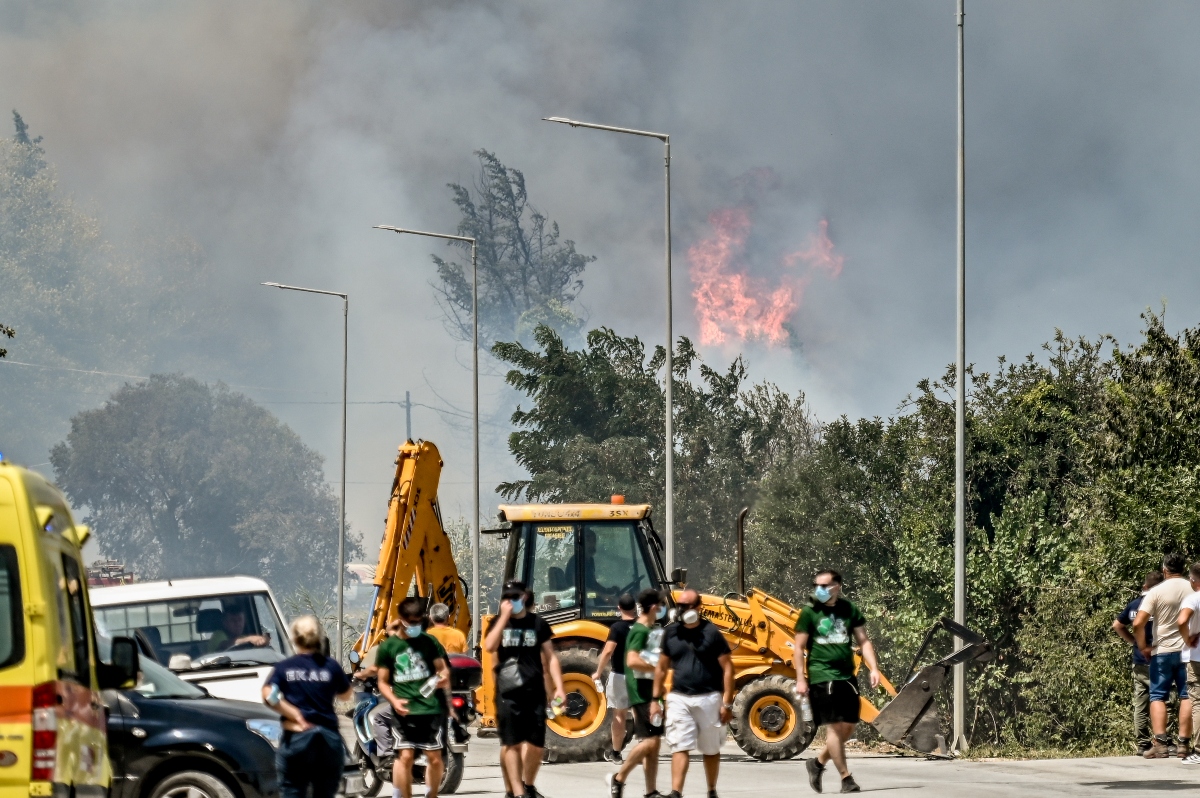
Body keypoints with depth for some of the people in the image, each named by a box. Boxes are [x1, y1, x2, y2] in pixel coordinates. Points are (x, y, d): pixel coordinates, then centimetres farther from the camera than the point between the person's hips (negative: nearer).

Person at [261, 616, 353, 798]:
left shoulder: (284, 667, 0)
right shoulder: (330, 666, 2)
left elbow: (268, 696, -14)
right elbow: (346, 695, 15)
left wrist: (295, 714, -7)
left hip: (296, 737, -1)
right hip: (329, 738, 2)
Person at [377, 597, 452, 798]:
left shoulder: (429, 642, 10)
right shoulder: (388, 646, 6)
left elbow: (442, 668, 9)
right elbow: (383, 681, 6)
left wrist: (443, 678, -15)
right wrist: (394, 700, -11)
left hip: (431, 708, 1)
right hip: (404, 711, -1)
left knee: (435, 757, 1)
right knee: (405, 756, -9)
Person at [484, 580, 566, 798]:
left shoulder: (537, 623, 6)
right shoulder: (498, 623, 5)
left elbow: (550, 657, 7)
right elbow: (490, 646, -15)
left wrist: (559, 688, -1)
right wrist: (504, 616, -15)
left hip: (535, 691, 1)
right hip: (508, 692, -1)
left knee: (536, 744, 5)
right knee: (511, 744, -6)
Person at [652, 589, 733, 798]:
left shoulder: (710, 633, -4)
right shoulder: (671, 633, 6)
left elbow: (727, 668, -4)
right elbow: (662, 667, 15)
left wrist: (727, 703, -9)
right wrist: (655, 698, 9)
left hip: (708, 699, -2)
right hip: (679, 699, 2)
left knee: (711, 750, 11)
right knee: (679, 748, -8)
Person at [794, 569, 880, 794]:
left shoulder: (849, 611, 7)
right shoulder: (809, 613, -2)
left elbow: (863, 641, 9)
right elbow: (799, 648, 0)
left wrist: (874, 668, -3)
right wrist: (800, 679, -7)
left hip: (846, 676, 4)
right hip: (821, 676, -4)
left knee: (849, 726, 7)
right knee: (834, 726, -7)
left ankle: (818, 762, 27)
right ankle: (846, 777, -5)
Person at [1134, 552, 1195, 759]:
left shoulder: (1157, 591, -6)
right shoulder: (1193, 590, -1)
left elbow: (1138, 623, -11)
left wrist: (1143, 647, 1)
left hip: (1162, 651, -2)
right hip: (1188, 650, 2)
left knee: (1158, 696, 3)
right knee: (1186, 696, 6)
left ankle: (1160, 744, -8)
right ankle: (1184, 744, 4)